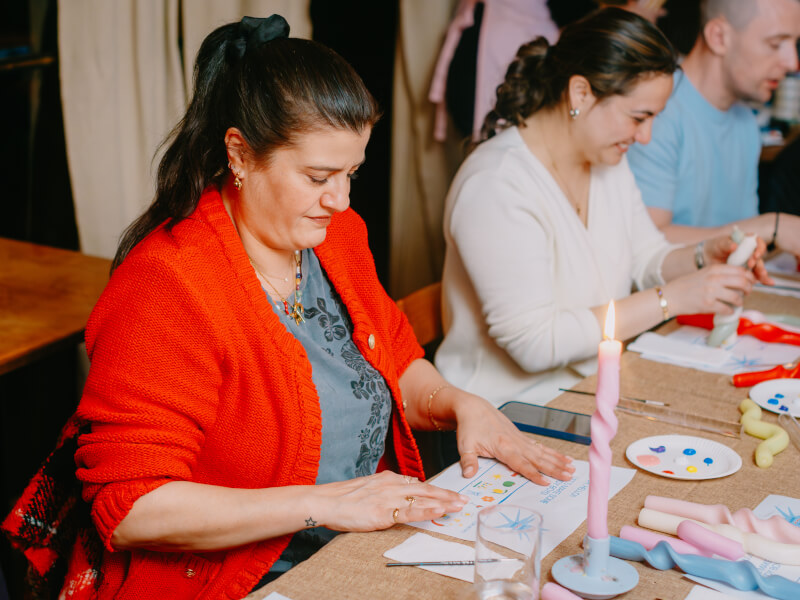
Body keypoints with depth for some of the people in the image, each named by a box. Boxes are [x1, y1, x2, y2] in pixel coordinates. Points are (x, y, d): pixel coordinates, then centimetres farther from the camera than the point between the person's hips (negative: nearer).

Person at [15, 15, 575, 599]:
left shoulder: (337, 236, 6)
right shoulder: (165, 288, -20)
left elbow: (400, 366, 20)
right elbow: (129, 509, -22)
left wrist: (462, 405, -2)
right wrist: (325, 503, -24)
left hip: (372, 551, 8)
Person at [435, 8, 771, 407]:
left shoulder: (607, 159, 7)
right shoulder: (496, 187, -22)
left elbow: (646, 257, 17)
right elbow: (535, 343, -25)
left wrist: (703, 258, -5)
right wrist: (669, 299, -23)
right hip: (510, 416, -8)